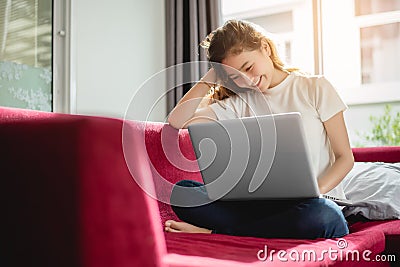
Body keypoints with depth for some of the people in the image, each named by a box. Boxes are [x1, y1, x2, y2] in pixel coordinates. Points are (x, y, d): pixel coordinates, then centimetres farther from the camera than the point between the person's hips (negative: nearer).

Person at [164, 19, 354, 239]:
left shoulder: (315, 88, 5)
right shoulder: (239, 103, 12)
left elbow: (345, 158, 3)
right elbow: (177, 121, 3)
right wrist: (209, 79, 4)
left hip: (320, 201, -1)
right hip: (265, 204, 2)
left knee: (323, 216, -41)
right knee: (182, 191, -17)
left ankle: (214, 233, -25)